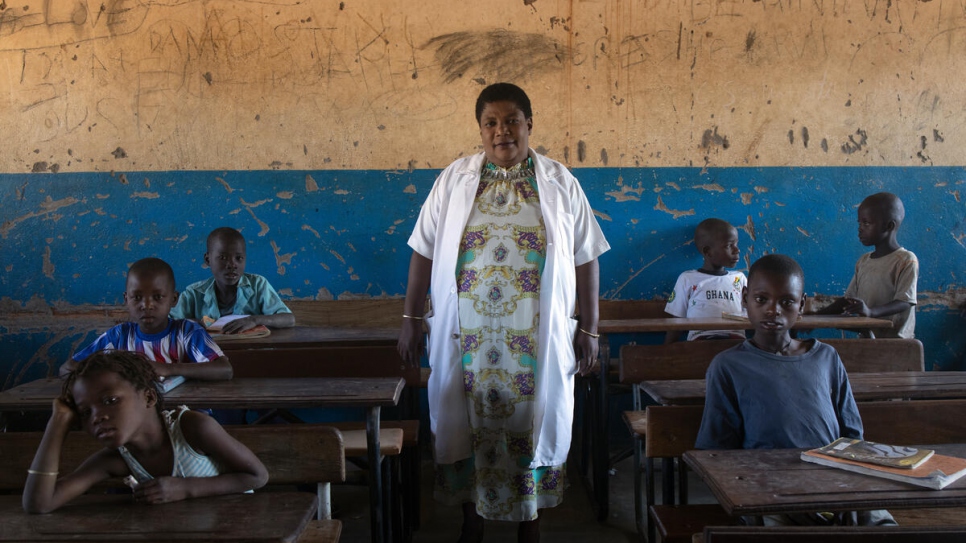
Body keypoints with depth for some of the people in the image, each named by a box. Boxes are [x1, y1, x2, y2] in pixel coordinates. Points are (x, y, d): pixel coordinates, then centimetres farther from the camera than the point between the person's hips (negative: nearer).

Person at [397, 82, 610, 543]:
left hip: (536, 340, 0)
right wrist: (411, 318, 1)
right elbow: (424, 252, 4)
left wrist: (588, 330, -1)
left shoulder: (559, 184, 1)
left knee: (531, 424, 7)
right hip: (467, 336, 1)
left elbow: (585, 261, 2)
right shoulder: (454, 180, 2)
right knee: (468, 423, 9)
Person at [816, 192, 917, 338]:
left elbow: (904, 303, -16)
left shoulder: (906, 260, -6)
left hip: (895, 341, -5)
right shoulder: (863, 261, 14)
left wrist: (871, 311, -33)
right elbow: (848, 299, 15)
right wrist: (817, 315, 2)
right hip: (865, 339, 5)